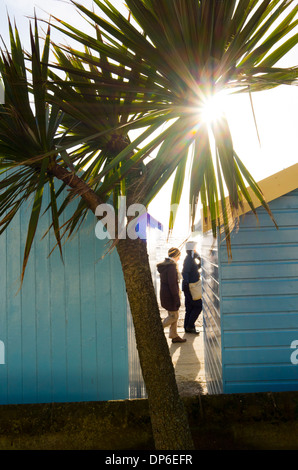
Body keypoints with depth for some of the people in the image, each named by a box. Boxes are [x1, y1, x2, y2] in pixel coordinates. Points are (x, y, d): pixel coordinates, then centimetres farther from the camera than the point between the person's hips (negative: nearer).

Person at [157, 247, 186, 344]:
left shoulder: (165, 265, 12)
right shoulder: (171, 266, -20)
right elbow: (173, 284, -22)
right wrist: (177, 298, -18)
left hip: (165, 295, 10)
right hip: (170, 296, -10)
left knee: (174, 315, 15)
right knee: (174, 316, 0)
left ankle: (174, 336, 21)